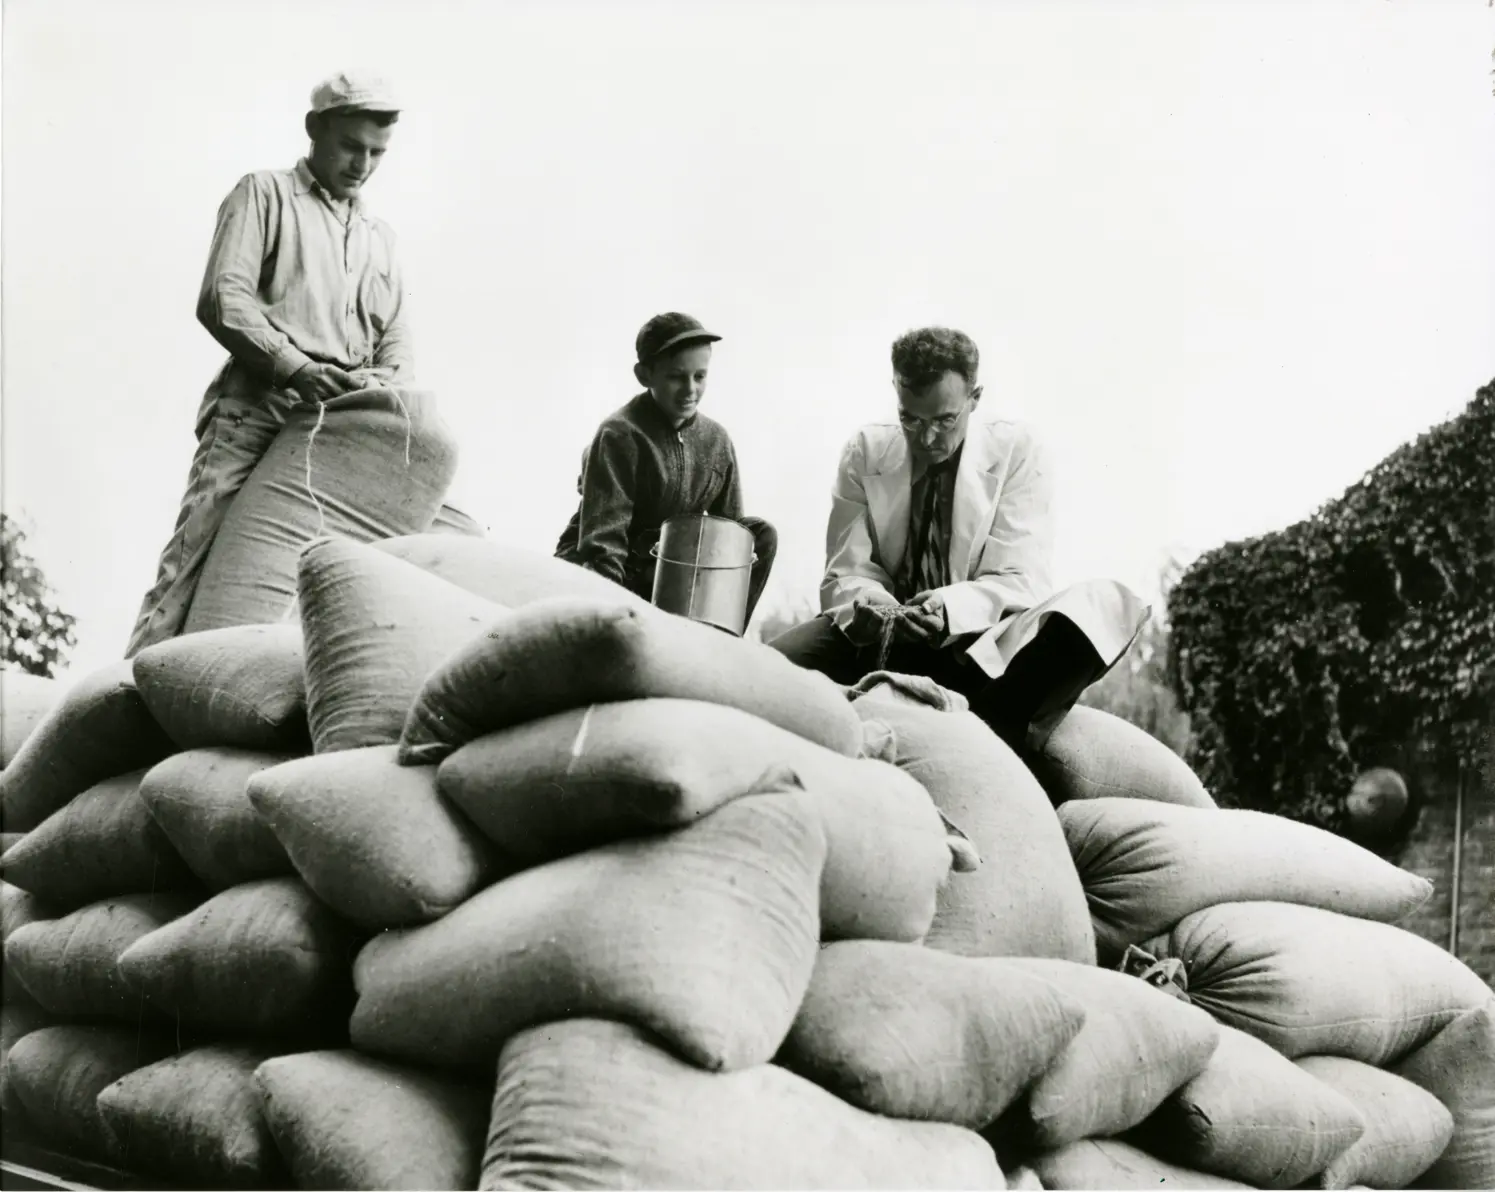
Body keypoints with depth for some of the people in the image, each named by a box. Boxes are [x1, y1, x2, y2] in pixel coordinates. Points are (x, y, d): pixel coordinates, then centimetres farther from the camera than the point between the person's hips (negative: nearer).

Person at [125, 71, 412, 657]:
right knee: (197, 554, -19)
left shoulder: (379, 236, 29)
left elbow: (395, 340, 21)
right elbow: (222, 299, -4)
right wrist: (299, 370, -18)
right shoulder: (264, 194, 12)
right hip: (259, 409, -5)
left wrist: (389, 389, -4)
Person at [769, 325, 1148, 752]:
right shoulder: (865, 451, 1)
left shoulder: (1017, 451, -4)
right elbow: (845, 574, 1)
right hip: (885, 639, 1)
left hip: (986, 649, -1)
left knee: (1102, 603, -31)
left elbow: (1018, 581, -9)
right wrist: (868, 606, -25)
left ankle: (996, 739, -38)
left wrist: (949, 608, -31)